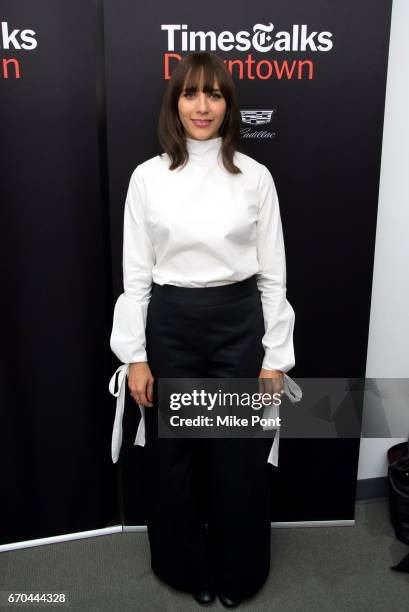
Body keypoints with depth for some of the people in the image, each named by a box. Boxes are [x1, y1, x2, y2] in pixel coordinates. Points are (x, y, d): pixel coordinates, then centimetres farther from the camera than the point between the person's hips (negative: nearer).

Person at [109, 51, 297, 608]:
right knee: (172, 454, 13)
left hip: (238, 324, 0)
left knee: (240, 456, 11)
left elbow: (273, 274, 1)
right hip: (170, 325, 1)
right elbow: (136, 273, 1)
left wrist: (275, 357, -2)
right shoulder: (148, 177, 0)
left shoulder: (256, 177, 0)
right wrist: (134, 356, -3)